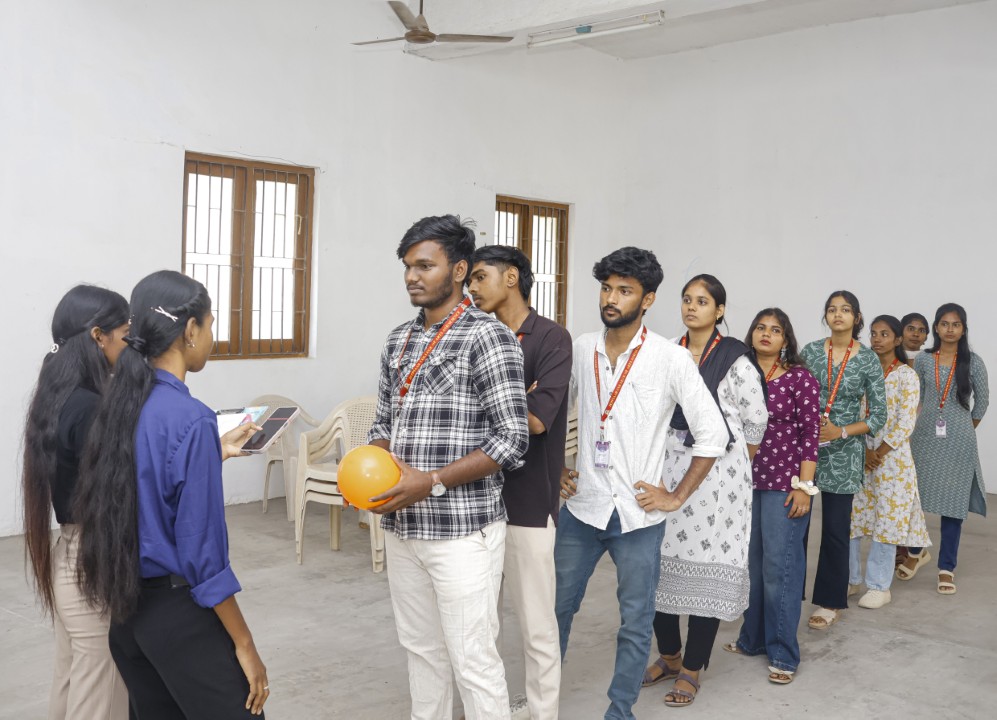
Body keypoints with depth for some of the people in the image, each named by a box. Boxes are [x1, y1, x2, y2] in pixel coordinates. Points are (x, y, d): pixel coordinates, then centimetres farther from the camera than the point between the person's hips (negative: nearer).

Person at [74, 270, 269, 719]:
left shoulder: (119, 404, 2)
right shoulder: (191, 419, -21)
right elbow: (201, 551, -19)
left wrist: (217, 454, 19)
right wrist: (244, 645, -12)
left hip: (127, 607, 8)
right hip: (179, 611, -8)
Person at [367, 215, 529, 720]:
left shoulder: (487, 337, -12)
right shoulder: (399, 340, 11)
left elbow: (511, 441, -15)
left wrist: (431, 481, -20)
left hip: (462, 530, -7)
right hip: (402, 527, 7)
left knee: (473, 661, 1)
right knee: (421, 650, 18)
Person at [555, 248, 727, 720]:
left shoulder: (670, 359, -10)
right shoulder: (581, 349, 2)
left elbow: (713, 433, -9)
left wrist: (677, 496, -9)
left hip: (638, 515, -3)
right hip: (581, 507, 3)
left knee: (635, 623, 7)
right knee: (558, 608, 14)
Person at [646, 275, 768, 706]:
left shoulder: (734, 359, -6)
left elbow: (757, 420, 1)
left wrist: (738, 464, 6)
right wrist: (656, 465, 11)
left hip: (717, 473, -4)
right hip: (668, 470, 5)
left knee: (707, 565, 1)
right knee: (661, 561, 7)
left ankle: (692, 669, 15)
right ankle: (669, 654, 27)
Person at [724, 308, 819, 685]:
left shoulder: (800, 378, -7)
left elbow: (810, 434, -8)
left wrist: (805, 487, -12)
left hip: (784, 482, -5)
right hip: (745, 480, 5)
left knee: (779, 565, 0)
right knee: (751, 562, 14)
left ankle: (783, 654, 11)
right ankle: (752, 638, 29)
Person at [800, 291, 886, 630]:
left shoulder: (868, 359, -1)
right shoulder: (810, 352, 3)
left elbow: (878, 415, -1)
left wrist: (841, 431, -14)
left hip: (843, 452, -1)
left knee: (836, 528, 2)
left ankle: (830, 602, 15)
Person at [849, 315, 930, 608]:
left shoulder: (907, 375, -4)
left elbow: (905, 424, -9)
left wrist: (879, 453, -12)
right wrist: (864, 451, -9)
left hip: (891, 456, -4)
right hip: (859, 453, 4)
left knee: (886, 519, 0)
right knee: (850, 517, 5)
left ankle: (879, 586, 11)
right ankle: (850, 578, 19)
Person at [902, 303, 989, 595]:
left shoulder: (973, 362, -2)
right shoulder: (923, 360, 2)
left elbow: (982, 402, 6)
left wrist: (966, 428, 9)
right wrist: (913, 427, 6)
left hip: (958, 441, -1)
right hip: (924, 437, 2)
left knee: (953, 502, 3)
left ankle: (946, 567, 14)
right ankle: (917, 551, 28)